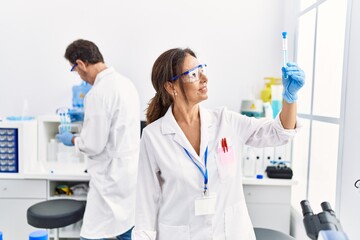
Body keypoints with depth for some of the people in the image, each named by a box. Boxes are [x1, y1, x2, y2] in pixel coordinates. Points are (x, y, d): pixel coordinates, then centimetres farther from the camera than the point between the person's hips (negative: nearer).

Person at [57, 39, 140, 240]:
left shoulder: (98, 93, -21)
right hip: (130, 173, 9)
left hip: (112, 178, -9)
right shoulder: (126, 82, 6)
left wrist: (72, 140, 2)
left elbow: (92, 145, -18)